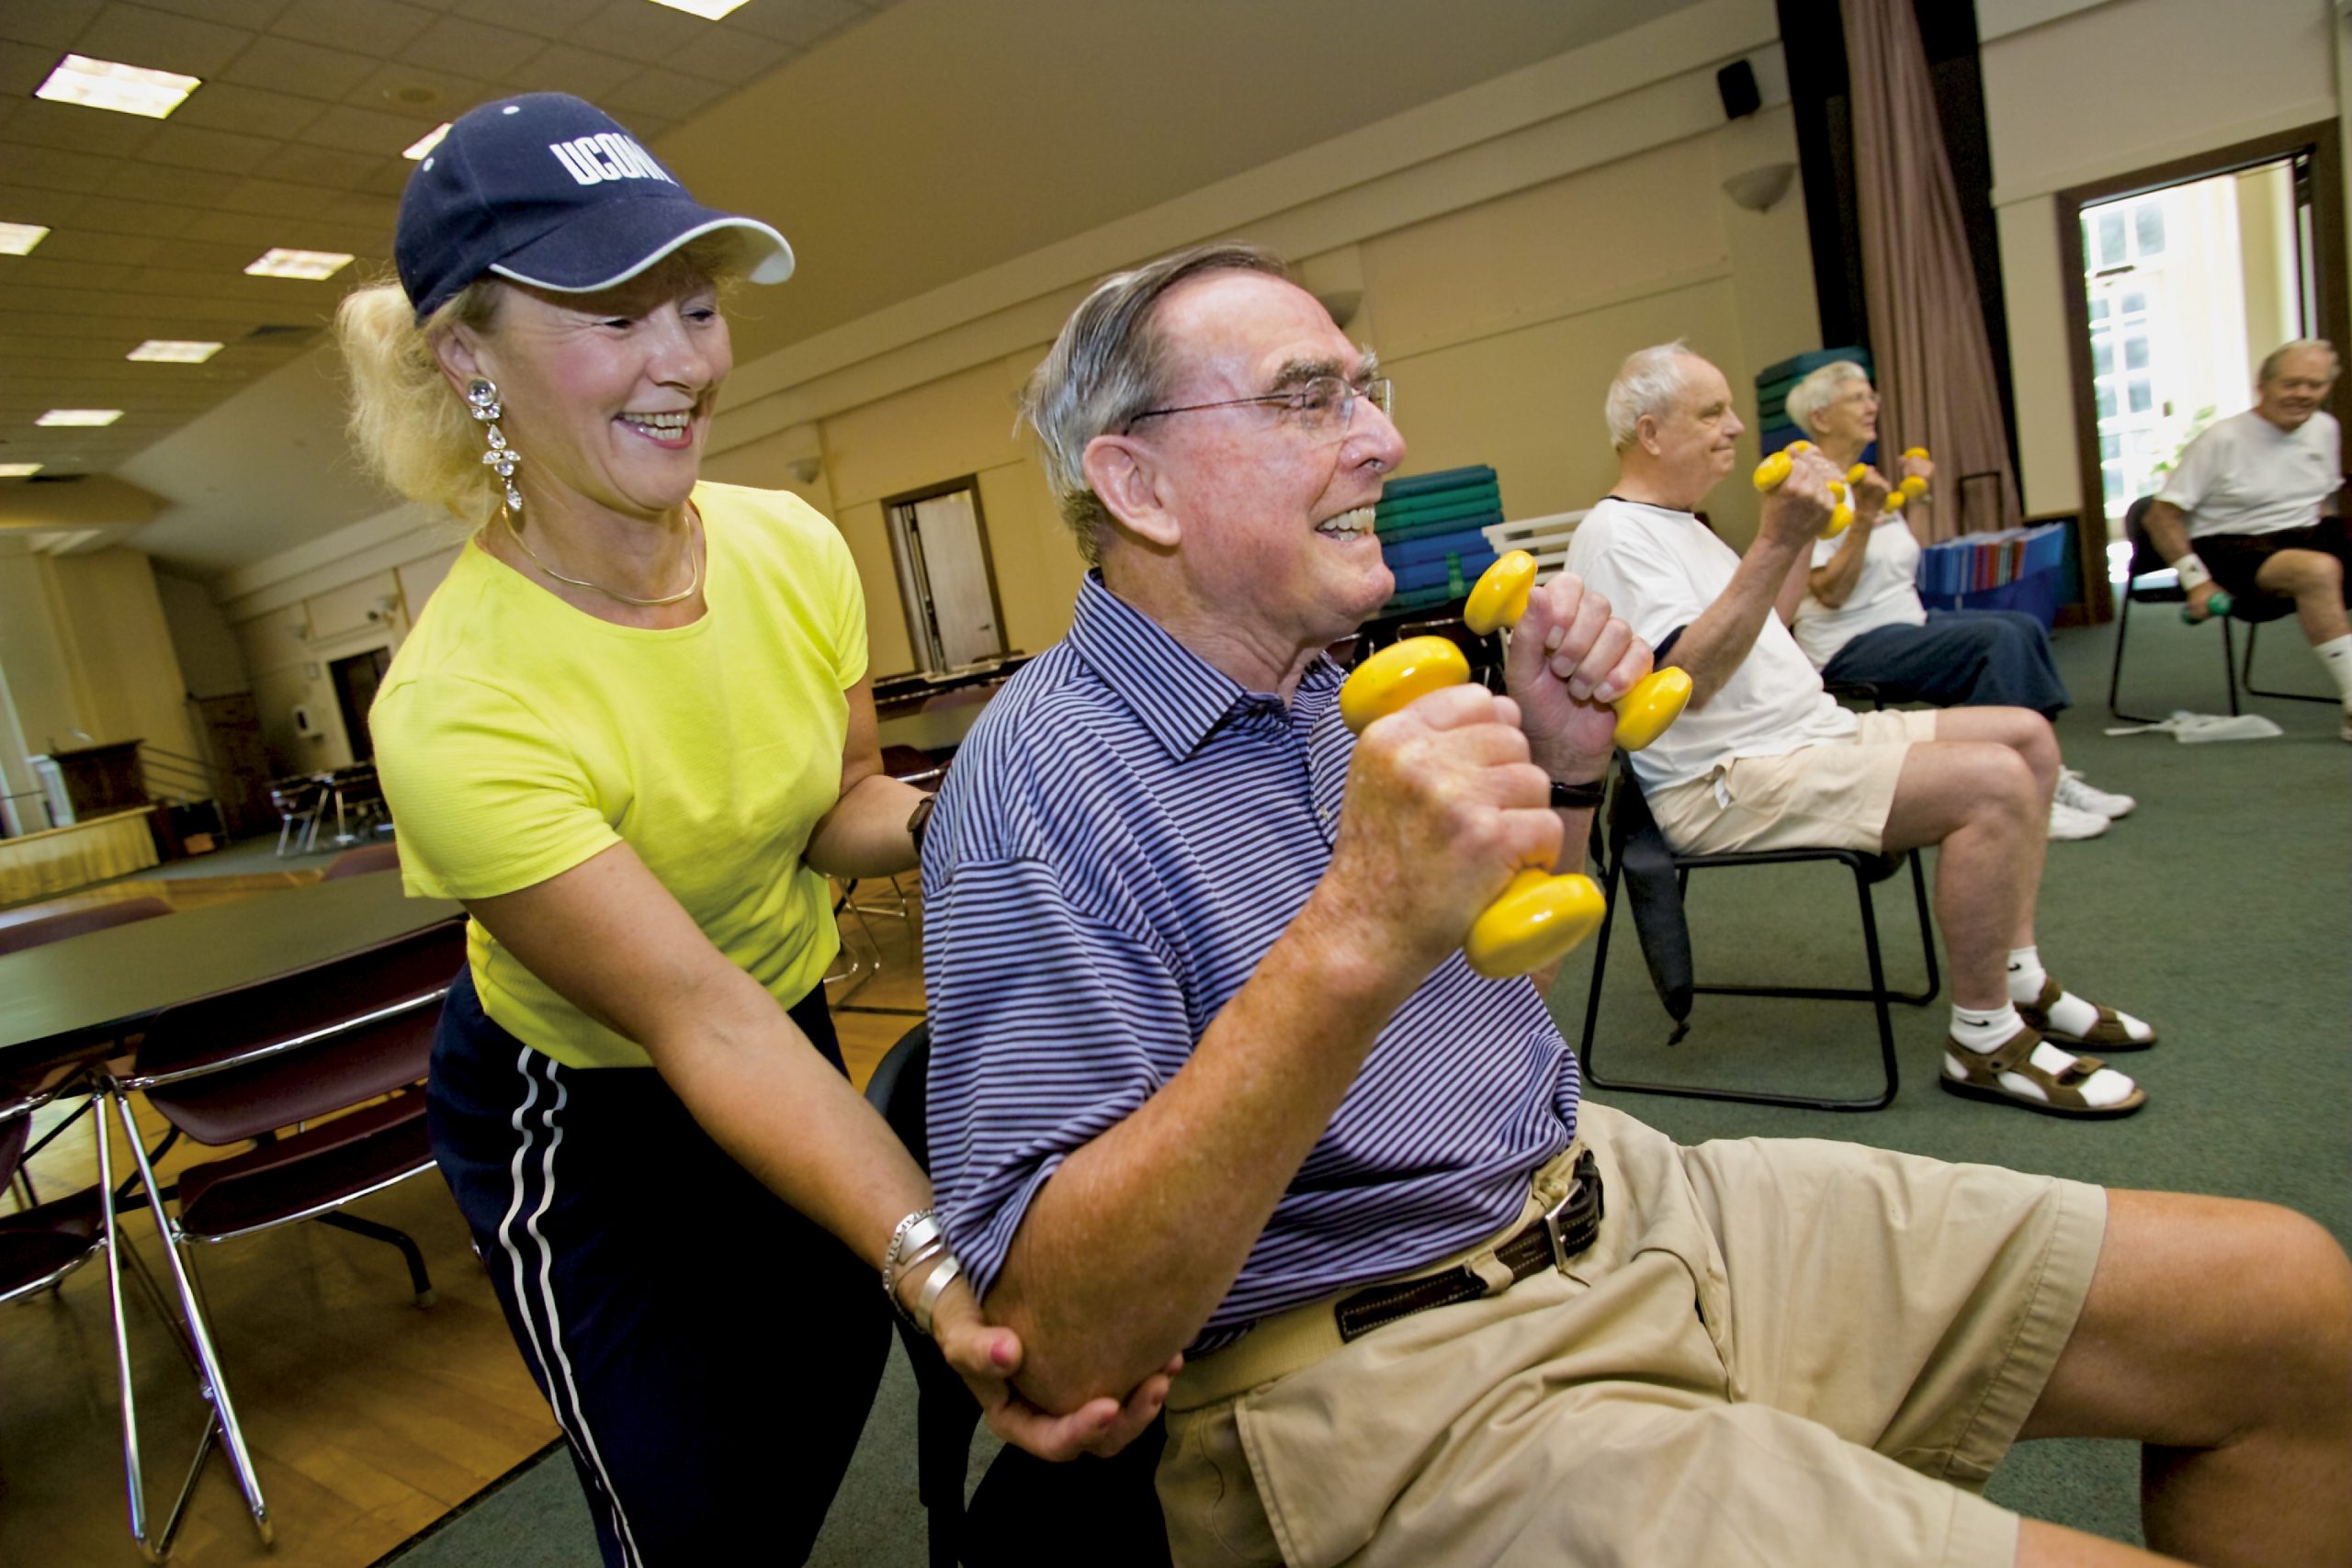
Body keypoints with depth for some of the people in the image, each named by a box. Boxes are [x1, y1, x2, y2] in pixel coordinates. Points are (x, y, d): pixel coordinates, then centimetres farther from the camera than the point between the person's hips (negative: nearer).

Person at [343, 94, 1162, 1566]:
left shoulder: (796, 548, -15)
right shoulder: (458, 709, -32)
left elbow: (839, 806, -3)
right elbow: (703, 1023, -32)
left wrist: (945, 813, -26)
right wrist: (941, 1266, -42)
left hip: (796, 1041, 5)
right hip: (583, 1127, -5)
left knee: (827, 1412, 23)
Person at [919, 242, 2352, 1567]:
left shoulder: (1326, 687, 8)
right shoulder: (1043, 784, -18)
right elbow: (1059, 1339, -26)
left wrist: (1560, 772, 1)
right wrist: (1359, 938, -35)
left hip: (1618, 1196, 8)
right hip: (1399, 1380, -7)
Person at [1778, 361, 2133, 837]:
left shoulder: (1865, 481, 14)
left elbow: (1900, 566, 19)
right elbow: (1829, 592, -21)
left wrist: (1913, 501, 14)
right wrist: (1864, 518, -27)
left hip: (1904, 620, 10)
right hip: (1851, 647, -10)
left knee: (2024, 627, 3)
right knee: (1996, 639, -22)